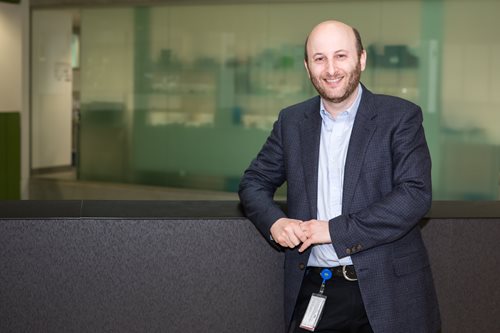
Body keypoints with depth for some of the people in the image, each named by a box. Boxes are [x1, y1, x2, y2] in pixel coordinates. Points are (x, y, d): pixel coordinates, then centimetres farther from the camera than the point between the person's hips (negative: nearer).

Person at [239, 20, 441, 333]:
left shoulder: (400, 116, -5)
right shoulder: (291, 121, 8)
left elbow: (416, 194, -14)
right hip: (312, 292, 3)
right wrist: (275, 222, -9)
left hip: (387, 292, -3)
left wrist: (336, 230, -18)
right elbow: (254, 182, 13)